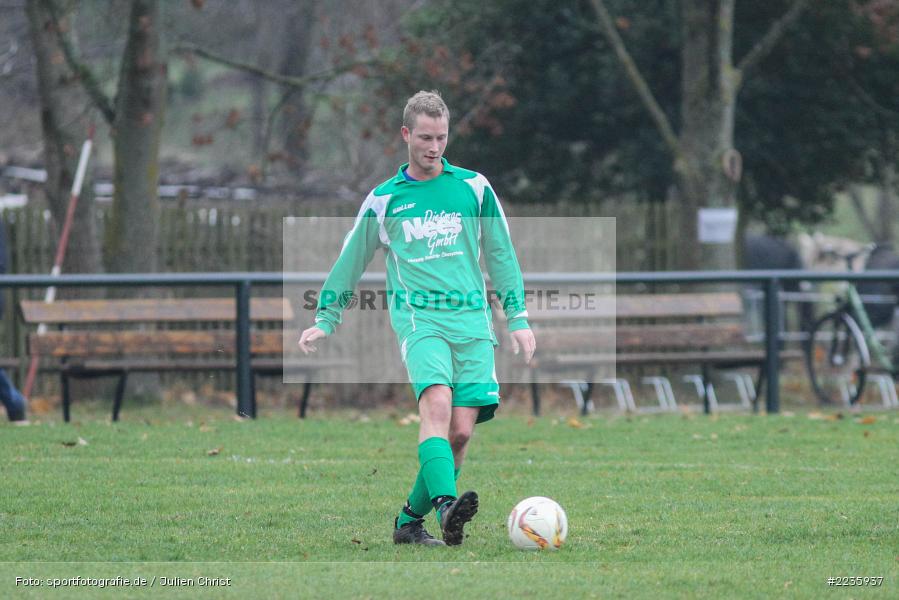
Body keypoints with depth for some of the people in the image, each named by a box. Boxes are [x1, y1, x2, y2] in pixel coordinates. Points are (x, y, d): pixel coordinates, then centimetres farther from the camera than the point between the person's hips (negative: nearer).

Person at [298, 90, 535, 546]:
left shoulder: (474, 188, 11)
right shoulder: (383, 199, 10)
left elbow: (501, 255, 16)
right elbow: (350, 263, 19)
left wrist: (518, 318, 11)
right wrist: (325, 320, 15)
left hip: (472, 319, 2)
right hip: (418, 316, -2)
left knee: (460, 430, -8)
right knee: (437, 403, -28)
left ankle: (410, 519, 7)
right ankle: (446, 504, -45)